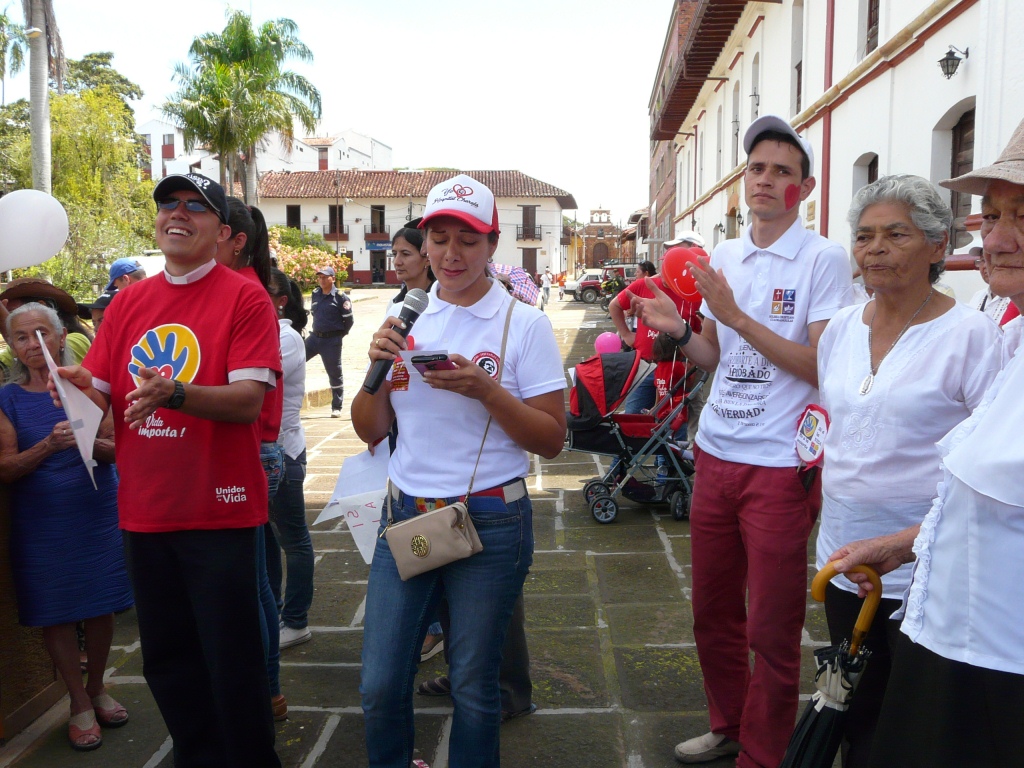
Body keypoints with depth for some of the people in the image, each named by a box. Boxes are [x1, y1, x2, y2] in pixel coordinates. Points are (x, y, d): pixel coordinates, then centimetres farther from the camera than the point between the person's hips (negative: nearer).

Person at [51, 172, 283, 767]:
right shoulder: (129, 302, 10)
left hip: (218, 511, -5)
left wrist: (175, 393, -32)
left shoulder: (244, 297, -7)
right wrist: (81, 387, -12)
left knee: (231, 662, 3)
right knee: (166, 660, 17)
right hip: (145, 511, 6)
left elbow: (248, 401, -17)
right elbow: (101, 395, 10)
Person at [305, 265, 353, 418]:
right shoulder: (315, 294, 8)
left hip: (331, 340, -6)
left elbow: (348, 320, -7)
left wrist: (338, 335, -1)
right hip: (314, 337, 6)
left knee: (334, 374, 3)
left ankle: (336, 408, 12)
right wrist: (318, 330, 15)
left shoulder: (341, 297, -10)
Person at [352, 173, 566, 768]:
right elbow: (371, 432, 8)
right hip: (406, 517, 4)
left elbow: (552, 440, -8)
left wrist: (484, 390, -22)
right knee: (380, 685, 8)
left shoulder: (524, 324, -5)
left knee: (473, 690, 10)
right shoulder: (405, 318, 7)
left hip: (489, 523, -3)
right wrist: (377, 369, -10)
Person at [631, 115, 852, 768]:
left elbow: (823, 367, -15)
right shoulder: (723, 258, 11)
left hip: (781, 467, -6)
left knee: (771, 632, 4)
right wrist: (677, 329, -3)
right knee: (713, 615, 18)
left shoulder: (823, 259, -7)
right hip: (717, 456, 6)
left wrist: (736, 315, -19)